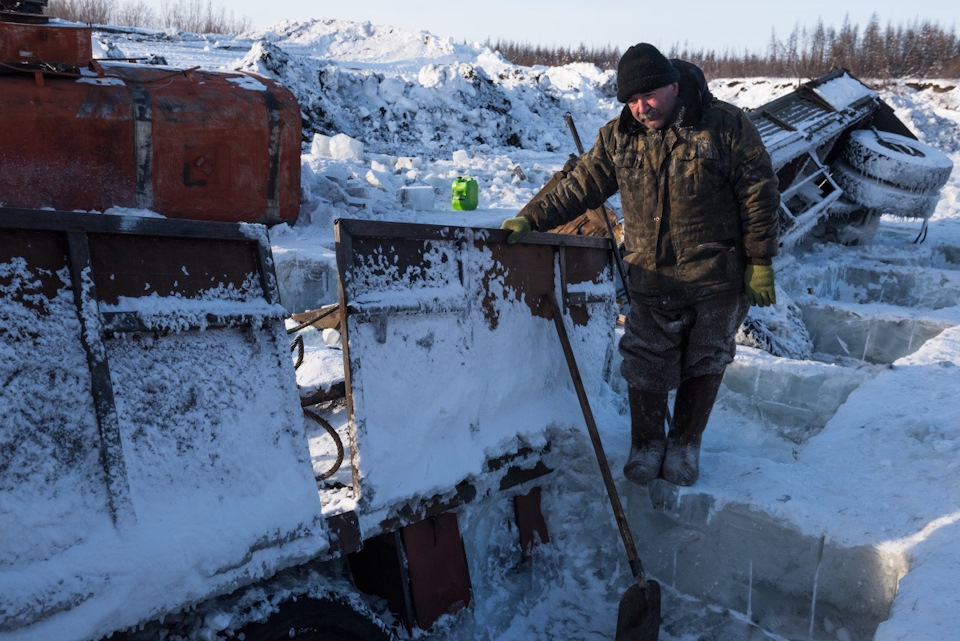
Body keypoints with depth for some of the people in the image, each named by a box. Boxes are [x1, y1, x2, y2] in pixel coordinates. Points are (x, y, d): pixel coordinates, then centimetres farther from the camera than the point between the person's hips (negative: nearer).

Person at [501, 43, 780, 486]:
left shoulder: (727, 126, -8)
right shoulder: (617, 138, 1)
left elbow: (759, 196, -5)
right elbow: (580, 188, 4)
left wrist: (760, 262, -6)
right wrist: (531, 218, -7)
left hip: (717, 281, -2)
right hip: (651, 281, 2)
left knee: (704, 365, 11)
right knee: (645, 366, 6)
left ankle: (685, 443, 32)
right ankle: (647, 442, 29)